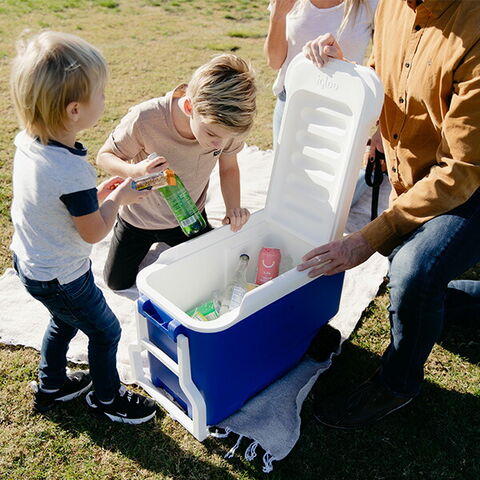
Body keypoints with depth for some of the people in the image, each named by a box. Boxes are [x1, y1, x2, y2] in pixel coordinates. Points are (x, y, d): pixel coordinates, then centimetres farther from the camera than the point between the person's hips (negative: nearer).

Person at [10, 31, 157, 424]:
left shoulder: (27, 142, -10)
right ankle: (107, 398, 39)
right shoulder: (73, 171, -35)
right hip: (62, 279, -8)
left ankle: (51, 385, 53)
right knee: (106, 331, 15)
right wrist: (117, 198, -7)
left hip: (29, 263, 8)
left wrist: (97, 192, -1)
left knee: (64, 322, 31)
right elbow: (94, 232, -21)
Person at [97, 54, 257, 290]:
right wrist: (134, 171, -43)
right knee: (118, 282, 13)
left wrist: (234, 208, -25)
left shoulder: (227, 124, -27)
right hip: (139, 217, -1)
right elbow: (104, 156, -21)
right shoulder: (144, 119, -37)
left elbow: (229, 167, -8)